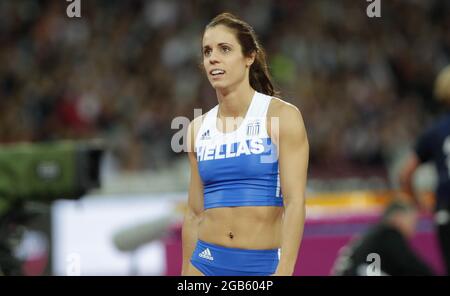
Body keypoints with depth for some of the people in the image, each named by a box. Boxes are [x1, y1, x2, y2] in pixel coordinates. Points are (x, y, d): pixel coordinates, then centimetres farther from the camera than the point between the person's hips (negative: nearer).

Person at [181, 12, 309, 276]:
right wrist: (185, 275, 14)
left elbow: (295, 202, -11)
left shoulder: (281, 116, -4)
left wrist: (284, 271, -20)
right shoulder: (199, 128, 9)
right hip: (207, 264, 4)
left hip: (263, 265, -4)